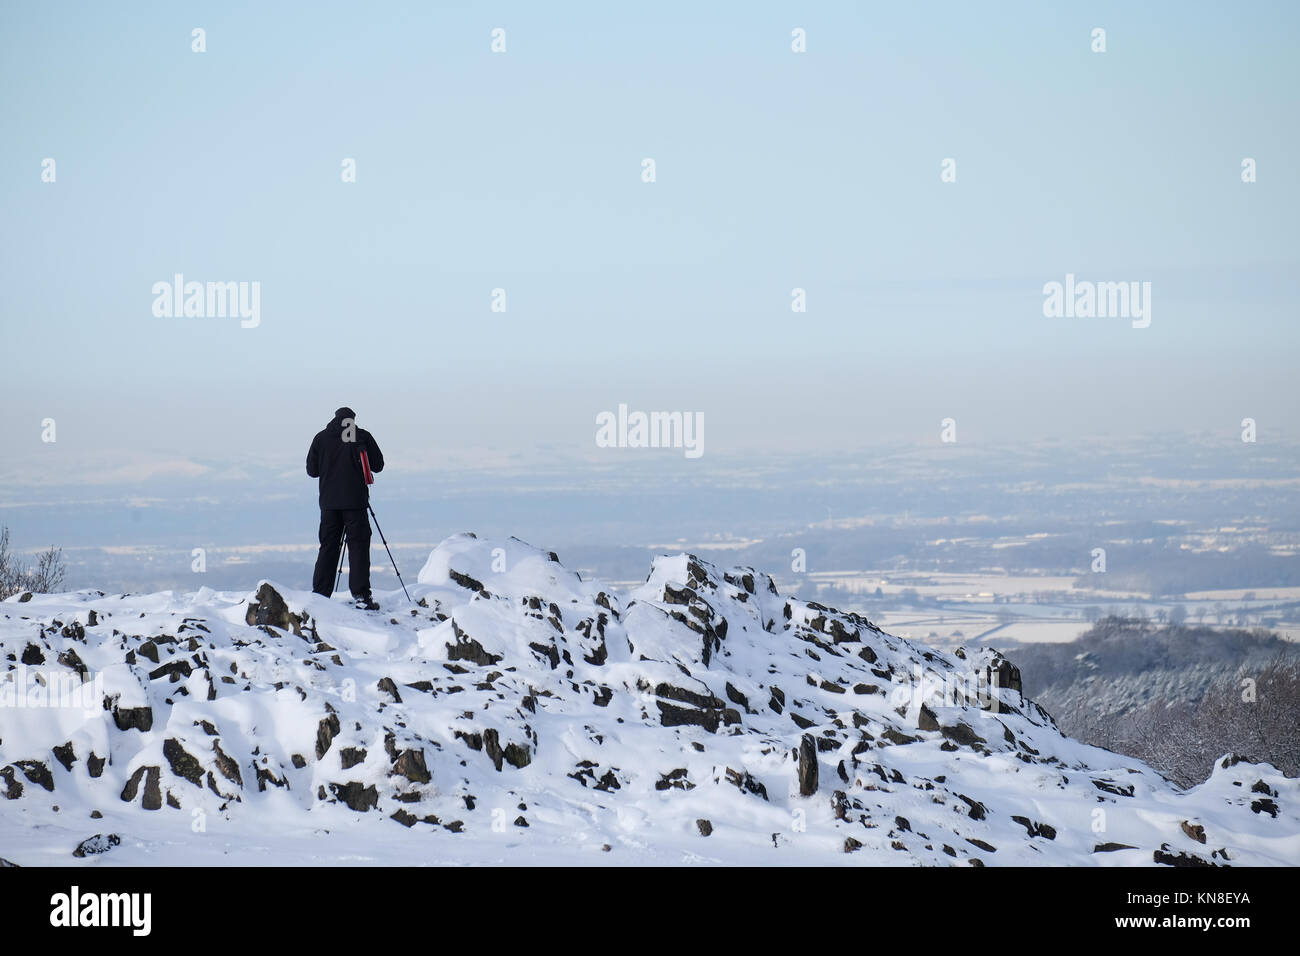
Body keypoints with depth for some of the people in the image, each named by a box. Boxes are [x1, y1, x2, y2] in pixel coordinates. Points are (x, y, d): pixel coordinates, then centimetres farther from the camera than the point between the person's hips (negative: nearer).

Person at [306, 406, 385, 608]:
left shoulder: (321, 438, 4)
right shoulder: (362, 436, -1)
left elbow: (312, 470, 8)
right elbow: (378, 465, 4)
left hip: (329, 502, 2)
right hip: (355, 501, -2)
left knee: (328, 547, 9)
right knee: (358, 546, -1)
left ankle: (320, 594, 6)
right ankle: (361, 595, -9)